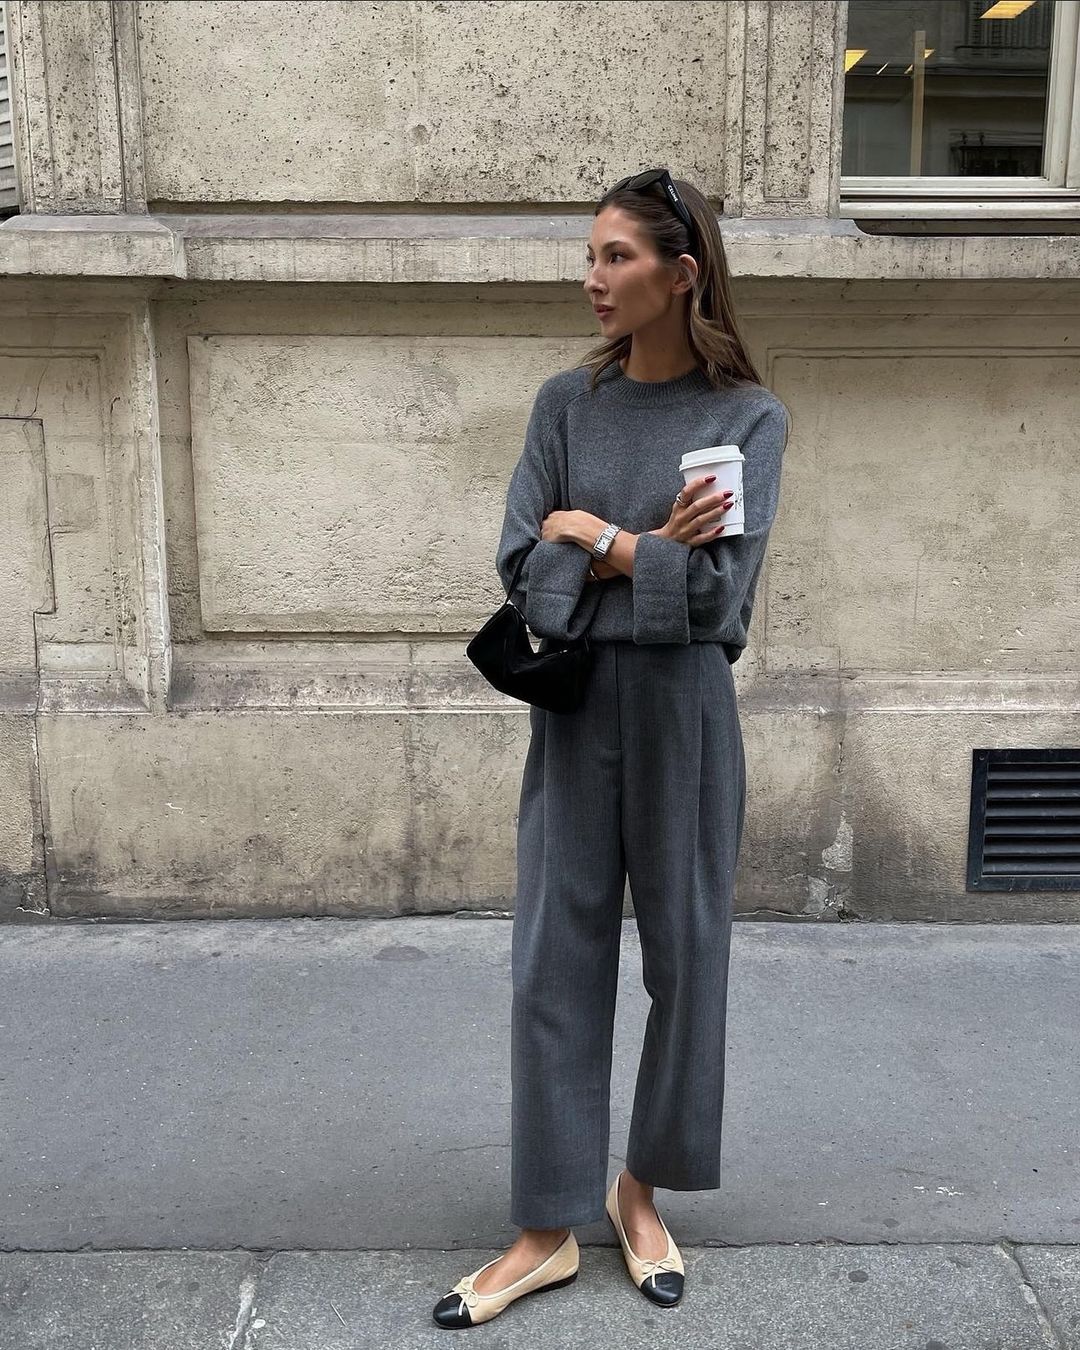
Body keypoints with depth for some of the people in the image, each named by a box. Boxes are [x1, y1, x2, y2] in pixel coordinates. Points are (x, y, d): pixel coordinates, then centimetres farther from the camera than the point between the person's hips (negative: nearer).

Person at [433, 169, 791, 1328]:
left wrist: (591, 535, -7)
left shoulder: (749, 418, -4)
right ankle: (550, 1228, 19)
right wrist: (654, 550, -13)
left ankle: (640, 1188, 33)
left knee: (684, 950, 10)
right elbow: (523, 569, -3)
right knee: (555, 959, 5)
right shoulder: (567, 403, 4)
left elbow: (717, 590, -14)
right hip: (573, 706, 2)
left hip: (682, 710, -2)